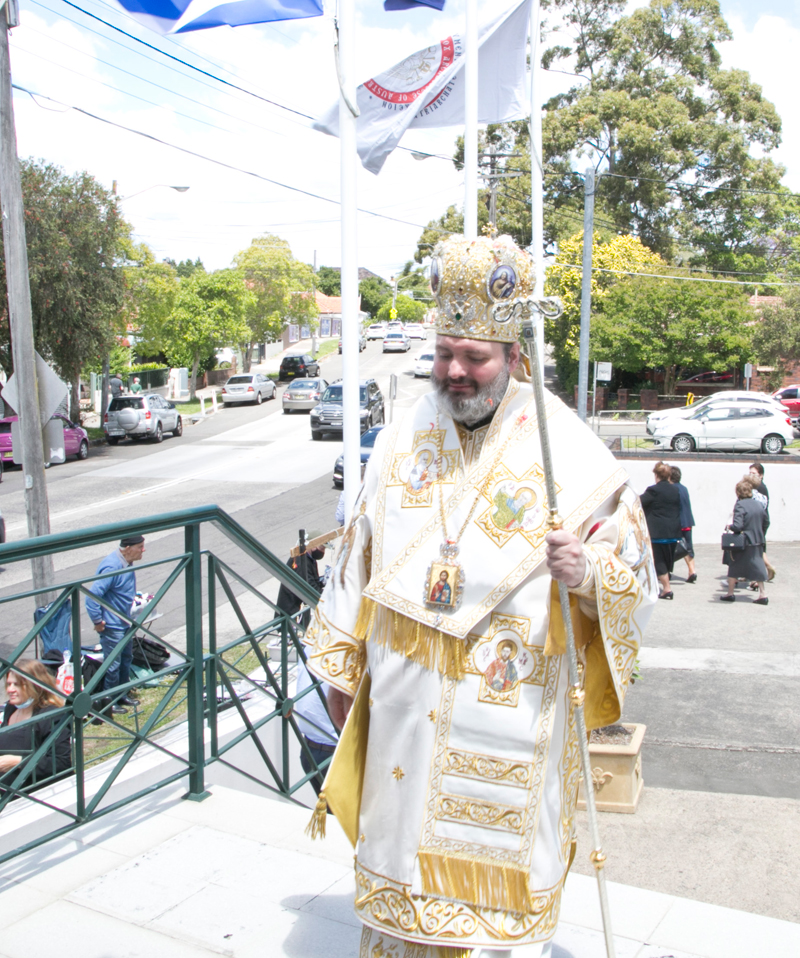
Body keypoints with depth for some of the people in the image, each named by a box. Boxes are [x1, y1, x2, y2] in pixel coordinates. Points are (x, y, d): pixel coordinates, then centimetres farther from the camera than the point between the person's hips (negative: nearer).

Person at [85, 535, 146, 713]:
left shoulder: (127, 563, 1)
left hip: (125, 622, 9)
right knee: (113, 665, 2)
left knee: (126, 659, 20)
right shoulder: (112, 566, -28)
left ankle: (123, 695, 35)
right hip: (111, 625, -9)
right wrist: (97, 621, -23)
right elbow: (92, 595, -29)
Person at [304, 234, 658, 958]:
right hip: (407, 705, 3)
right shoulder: (402, 441, 2)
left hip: (509, 712, -3)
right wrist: (342, 666, 11)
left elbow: (636, 576, -4)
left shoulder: (569, 455, -9)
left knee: (496, 855, 9)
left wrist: (589, 573, -26)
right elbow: (358, 558, 9)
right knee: (405, 846, 17)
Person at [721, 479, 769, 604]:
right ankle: (763, 594, 9)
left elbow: (737, 526, -24)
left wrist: (730, 526, -4)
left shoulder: (740, 505, -18)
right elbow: (766, 523, 10)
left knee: (733, 567, 10)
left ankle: (730, 593, 18)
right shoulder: (759, 504, 1)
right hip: (757, 543, 5)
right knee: (757, 567, 12)